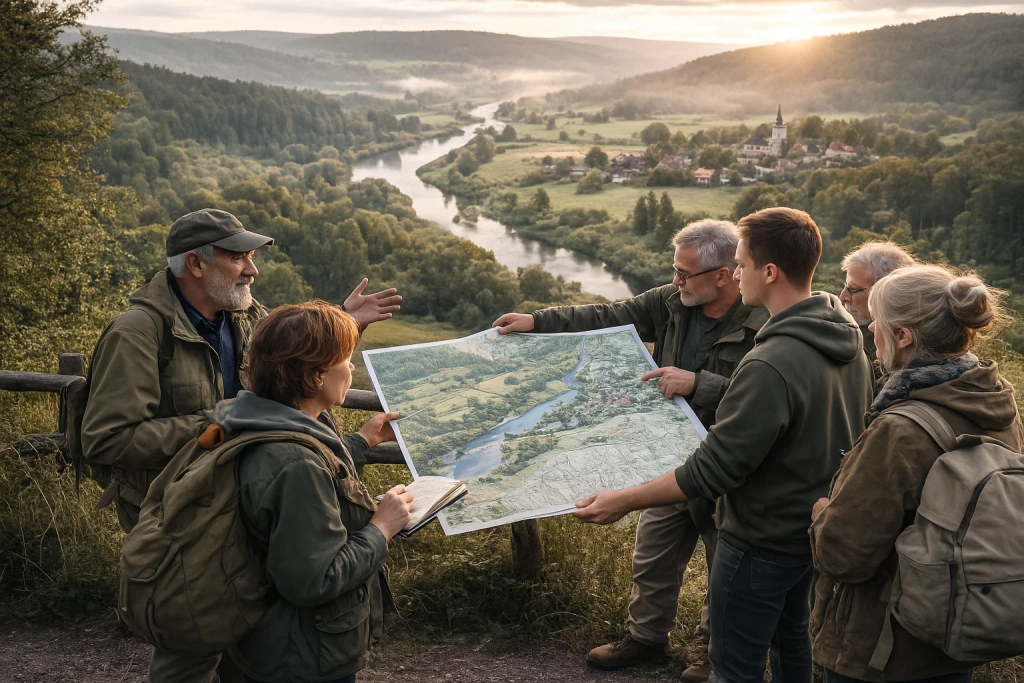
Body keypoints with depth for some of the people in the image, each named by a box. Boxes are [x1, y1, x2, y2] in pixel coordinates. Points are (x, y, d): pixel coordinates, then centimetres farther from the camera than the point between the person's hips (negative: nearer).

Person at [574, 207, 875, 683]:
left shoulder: (771, 364, -31)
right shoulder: (848, 339, -3)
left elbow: (713, 470, -28)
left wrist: (623, 501, -20)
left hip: (762, 545, -9)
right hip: (818, 531, 9)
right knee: (793, 643, 27)